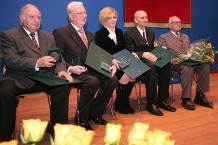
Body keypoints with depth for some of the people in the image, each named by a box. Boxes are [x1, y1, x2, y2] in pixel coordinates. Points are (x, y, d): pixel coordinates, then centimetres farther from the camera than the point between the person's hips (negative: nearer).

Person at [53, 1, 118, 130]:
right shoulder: (60, 32, 0)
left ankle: (95, 113, -1)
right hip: (74, 72, -6)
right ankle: (81, 118, -12)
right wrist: (70, 68, -24)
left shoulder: (90, 35, 22)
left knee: (112, 80, -20)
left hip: (91, 70, 7)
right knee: (93, 82, -35)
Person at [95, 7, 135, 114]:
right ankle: (120, 104, -7)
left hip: (120, 62, 5)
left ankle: (124, 102, -5)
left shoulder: (119, 32, 16)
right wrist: (112, 60, -28)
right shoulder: (99, 34, -3)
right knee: (126, 74, -28)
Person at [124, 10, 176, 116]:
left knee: (166, 64, -23)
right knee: (151, 67, -37)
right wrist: (143, 54, -29)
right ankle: (151, 104, -29)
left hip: (149, 60, 6)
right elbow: (130, 53, -12)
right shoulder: (129, 33, -4)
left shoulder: (151, 32, 17)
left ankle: (161, 100, -15)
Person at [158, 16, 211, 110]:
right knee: (188, 69, -37)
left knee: (205, 66, -22)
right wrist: (172, 59, -21)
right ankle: (186, 99, -27)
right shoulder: (163, 37, 10)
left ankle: (199, 96, -13)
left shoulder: (186, 37, 29)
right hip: (175, 63, -6)